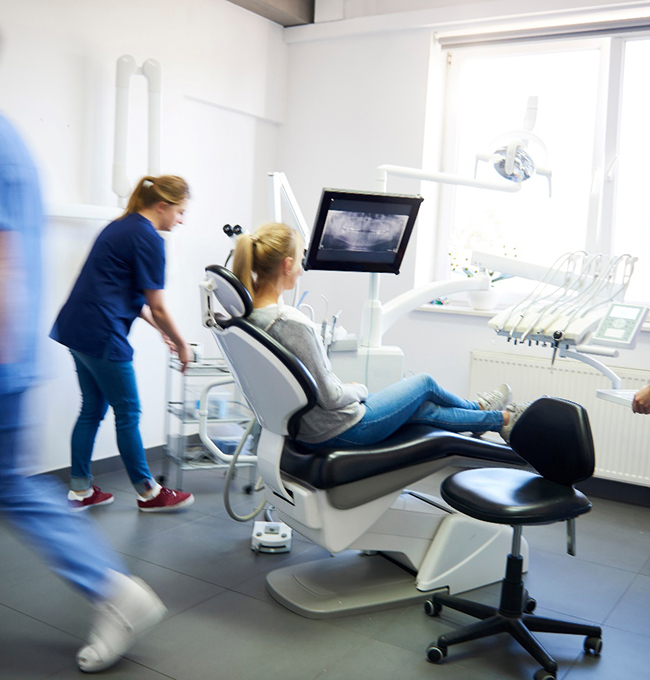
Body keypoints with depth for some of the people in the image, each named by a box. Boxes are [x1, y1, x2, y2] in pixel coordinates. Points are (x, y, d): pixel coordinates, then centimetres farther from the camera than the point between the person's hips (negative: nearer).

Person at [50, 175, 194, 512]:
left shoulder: (121, 226, 16)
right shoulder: (148, 239, -13)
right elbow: (158, 308, -10)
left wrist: (161, 330, 23)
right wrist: (182, 346, 4)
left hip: (75, 329, 10)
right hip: (101, 335, -10)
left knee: (92, 409, 16)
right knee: (127, 412, 3)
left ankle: (79, 490, 24)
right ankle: (148, 493, 17)